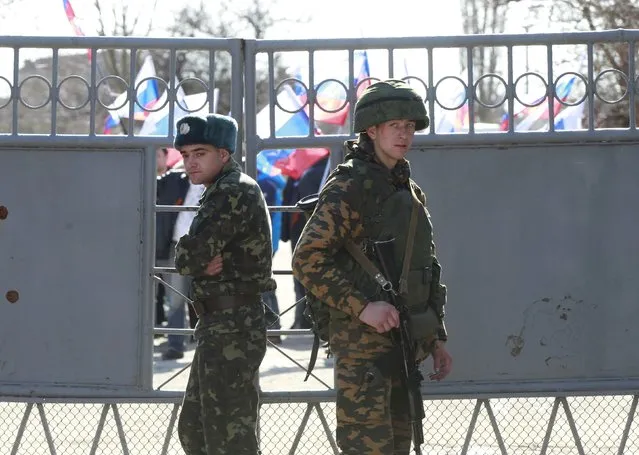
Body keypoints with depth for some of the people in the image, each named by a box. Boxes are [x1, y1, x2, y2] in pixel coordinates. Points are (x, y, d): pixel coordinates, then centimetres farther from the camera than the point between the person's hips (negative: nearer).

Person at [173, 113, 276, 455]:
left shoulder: (235, 193, -16)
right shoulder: (221, 193, 17)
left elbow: (188, 257, -22)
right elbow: (189, 259, 12)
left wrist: (197, 261, -2)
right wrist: (204, 263, -8)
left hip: (232, 328, -11)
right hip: (220, 327, 11)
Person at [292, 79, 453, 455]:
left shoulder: (409, 191, 15)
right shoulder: (349, 187, -11)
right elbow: (307, 261, -18)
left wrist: (436, 338, 17)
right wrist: (362, 307, -24)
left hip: (401, 342, 9)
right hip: (362, 340, -8)